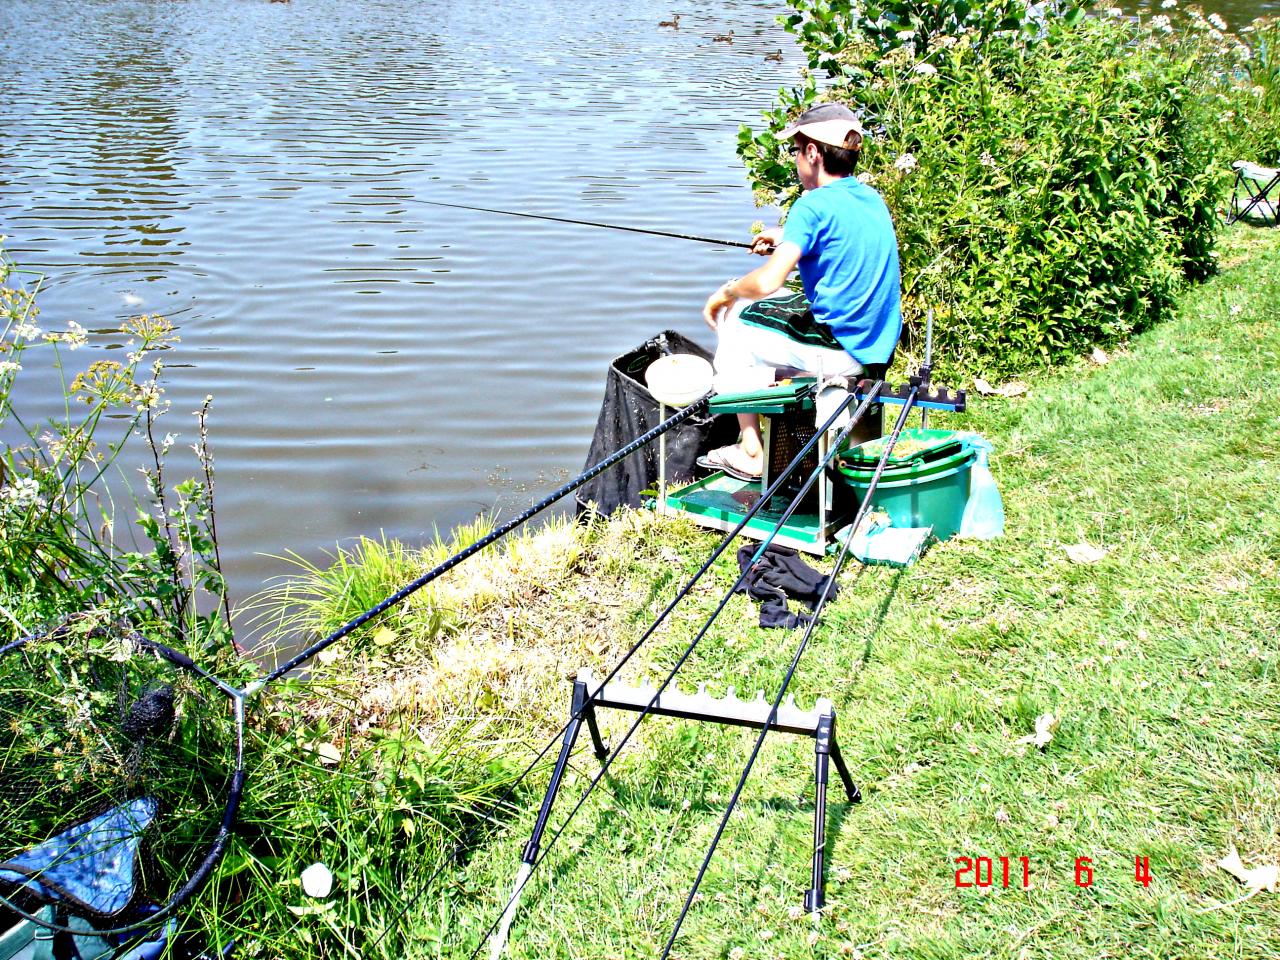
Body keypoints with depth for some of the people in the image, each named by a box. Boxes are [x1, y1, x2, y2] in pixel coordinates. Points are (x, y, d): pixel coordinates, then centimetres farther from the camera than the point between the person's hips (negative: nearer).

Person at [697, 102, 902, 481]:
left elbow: (768, 282, -24)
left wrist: (725, 293, -6)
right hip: (879, 347, 9)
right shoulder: (872, 200, 9)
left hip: (838, 353, -8)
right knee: (765, 309, 27)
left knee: (731, 320, 10)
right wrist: (788, 239, 23)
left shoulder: (814, 205, -17)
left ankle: (751, 453, 11)